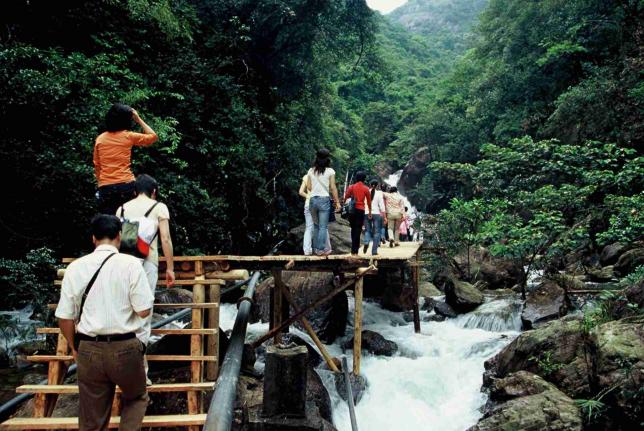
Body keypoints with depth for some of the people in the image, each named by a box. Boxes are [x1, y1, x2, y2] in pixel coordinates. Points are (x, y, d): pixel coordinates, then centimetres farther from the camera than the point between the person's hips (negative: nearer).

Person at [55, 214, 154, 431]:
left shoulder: (75, 267, 0)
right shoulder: (130, 263, -9)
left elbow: (64, 316, 3)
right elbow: (144, 311, -11)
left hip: (88, 350, 3)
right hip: (124, 348, -2)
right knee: (137, 398, 24)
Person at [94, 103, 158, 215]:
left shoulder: (100, 139, 9)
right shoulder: (128, 136, -1)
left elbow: (97, 166, 12)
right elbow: (153, 137, 11)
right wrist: (138, 119, 14)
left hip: (105, 187, 3)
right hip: (126, 185, -3)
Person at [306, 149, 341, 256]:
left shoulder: (311, 171, 5)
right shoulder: (330, 171, -4)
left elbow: (309, 187, 6)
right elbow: (333, 188, -6)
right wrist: (337, 202, -1)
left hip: (313, 200, 4)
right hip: (324, 199, -4)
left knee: (316, 225, 16)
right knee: (323, 226, 0)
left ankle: (316, 248, 18)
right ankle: (321, 249, -1)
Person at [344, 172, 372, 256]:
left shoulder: (351, 187, 4)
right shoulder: (366, 189, 1)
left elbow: (345, 197, -1)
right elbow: (369, 201, 6)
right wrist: (369, 212, 15)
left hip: (352, 210, 2)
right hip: (361, 210, -2)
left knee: (353, 229, 17)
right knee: (358, 230, -1)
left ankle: (354, 248, 21)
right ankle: (355, 250, -5)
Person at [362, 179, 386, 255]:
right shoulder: (379, 193, -1)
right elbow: (382, 206, -3)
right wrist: (385, 217, 1)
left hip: (367, 214, 2)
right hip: (376, 214, -2)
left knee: (367, 230, 16)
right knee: (376, 232, 6)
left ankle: (366, 242, -13)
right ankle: (374, 251, 4)